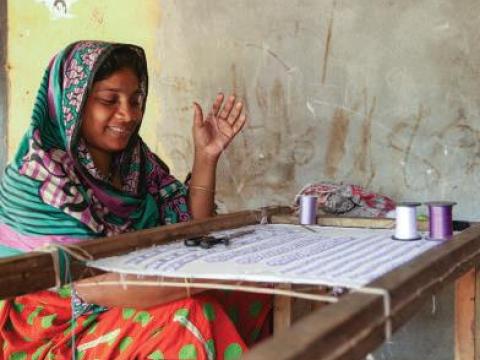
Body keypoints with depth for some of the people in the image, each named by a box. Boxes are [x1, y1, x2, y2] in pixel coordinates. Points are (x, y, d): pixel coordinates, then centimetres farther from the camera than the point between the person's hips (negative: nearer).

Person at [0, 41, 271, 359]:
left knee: (253, 294, -8)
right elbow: (93, 283, -28)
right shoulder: (37, 177, -18)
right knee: (186, 318, -29)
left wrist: (206, 158, -9)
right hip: (58, 333, -6)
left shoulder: (136, 159, 3)